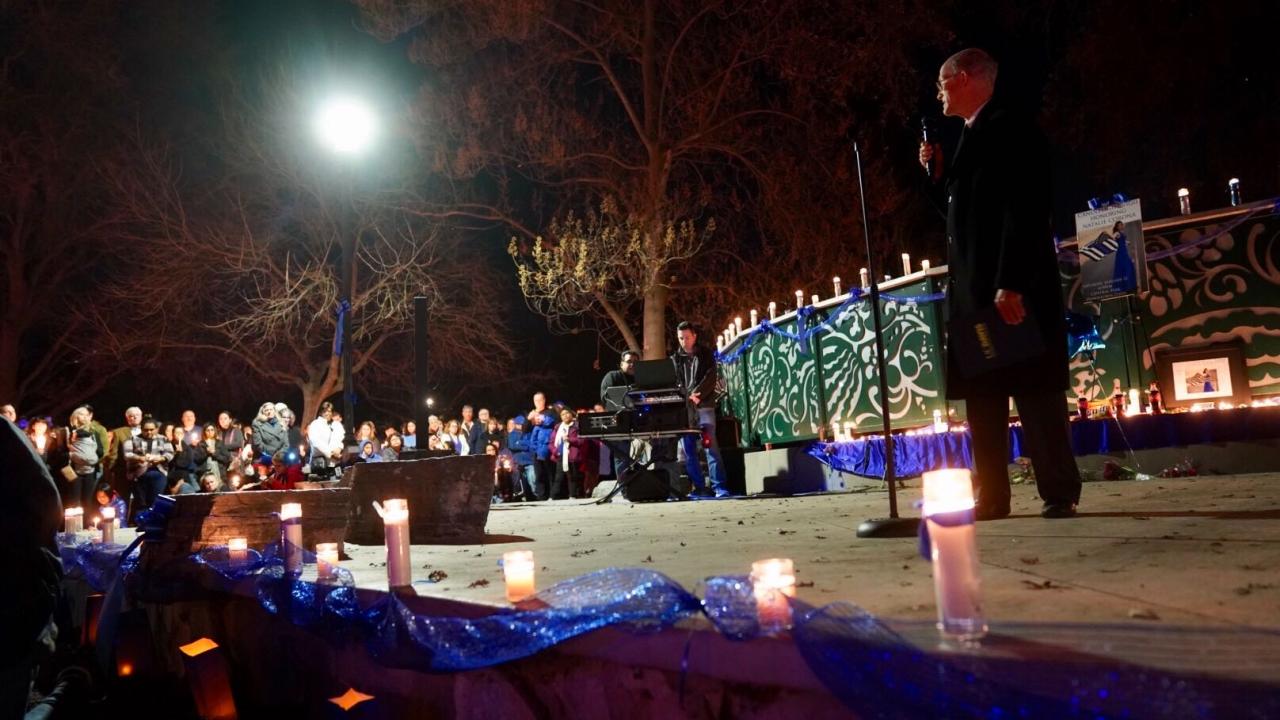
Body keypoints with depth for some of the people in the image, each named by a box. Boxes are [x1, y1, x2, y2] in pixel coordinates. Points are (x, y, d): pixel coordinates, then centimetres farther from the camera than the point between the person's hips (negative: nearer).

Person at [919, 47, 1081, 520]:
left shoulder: (1011, 130, -8)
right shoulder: (970, 138, 20)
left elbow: (1025, 212, -18)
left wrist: (1011, 284, -24)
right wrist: (941, 173, 10)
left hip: (1013, 288, -9)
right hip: (974, 289, 9)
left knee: (1034, 390, -3)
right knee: (982, 394, 7)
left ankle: (1060, 492, 6)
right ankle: (992, 497, 12)